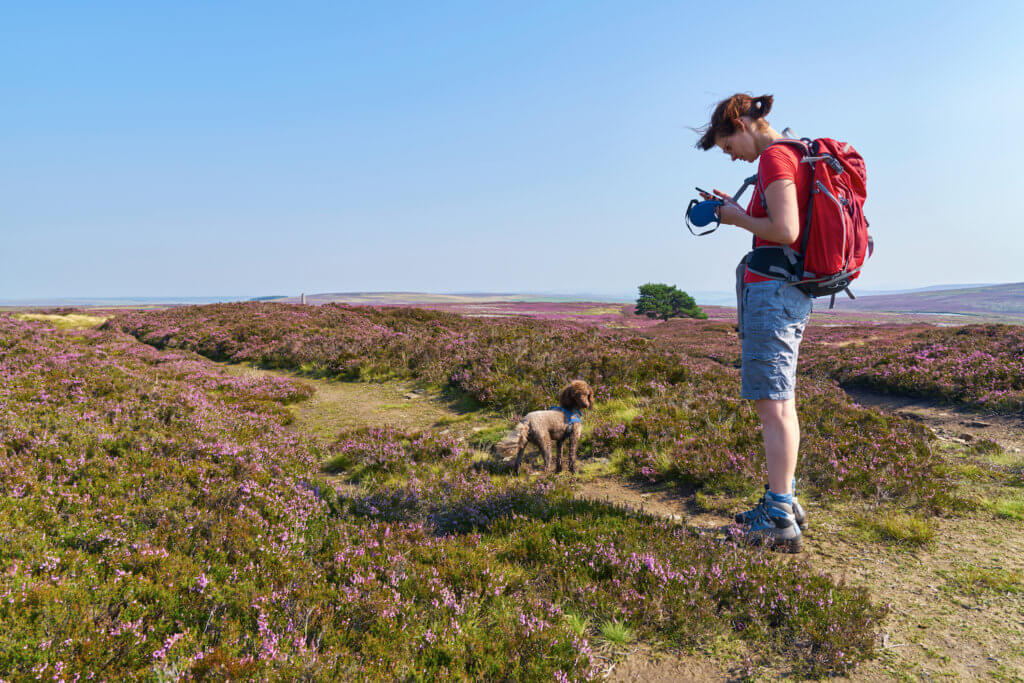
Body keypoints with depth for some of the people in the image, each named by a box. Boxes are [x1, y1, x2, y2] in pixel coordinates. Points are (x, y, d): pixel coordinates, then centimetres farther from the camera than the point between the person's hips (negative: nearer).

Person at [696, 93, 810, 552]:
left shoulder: (774, 157, -9)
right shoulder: (794, 155, 21)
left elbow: (785, 231, -20)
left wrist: (738, 218, -5)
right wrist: (737, 211, 16)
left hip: (771, 289, -10)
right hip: (788, 293, 10)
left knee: (772, 405, -10)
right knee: (780, 403, 12)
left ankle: (780, 522, -7)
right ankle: (784, 502, 20)